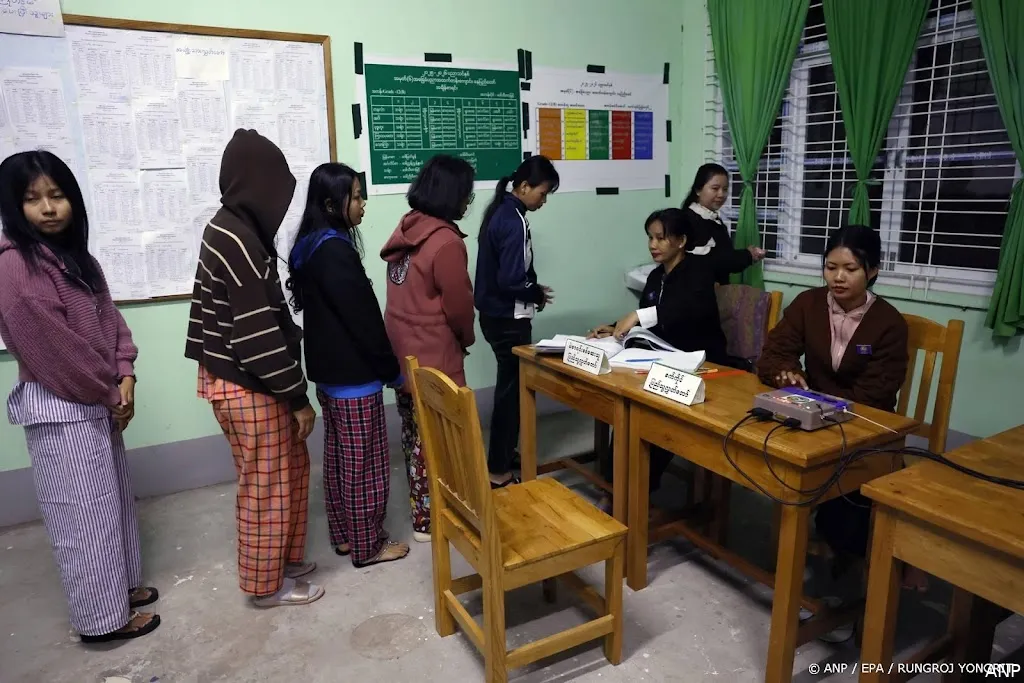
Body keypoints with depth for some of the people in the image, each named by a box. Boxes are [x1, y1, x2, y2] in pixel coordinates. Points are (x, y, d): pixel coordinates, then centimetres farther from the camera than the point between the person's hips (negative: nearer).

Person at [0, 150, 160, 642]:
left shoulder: (75, 254, 8)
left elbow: (110, 320, 6)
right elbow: (54, 349, -21)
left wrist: (124, 380, -7)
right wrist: (109, 396, -11)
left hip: (97, 402, 9)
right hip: (60, 408, -9)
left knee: (113, 499, 19)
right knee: (83, 514, 4)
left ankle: (121, 584, 37)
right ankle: (102, 617, 19)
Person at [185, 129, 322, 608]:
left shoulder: (230, 228, 9)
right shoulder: (239, 241, -23)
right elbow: (258, 332, -25)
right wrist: (298, 397, -17)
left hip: (234, 376, 10)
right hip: (247, 385, -10)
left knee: (289, 469, 21)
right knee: (266, 484, 7)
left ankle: (283, 558, 38)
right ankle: (265, 583, 26)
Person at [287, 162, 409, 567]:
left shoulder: (311, 246, 9)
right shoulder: (335, 251, -21)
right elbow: (363, 319, -20)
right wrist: (393, 372, -10)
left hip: (328, 371, 10)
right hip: (354, 375, -10)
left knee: (339, 457, 18)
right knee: (365, 463, 3)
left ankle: (343, 535, 31)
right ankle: (368, 546, 17)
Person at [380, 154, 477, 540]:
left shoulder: (407, 227, 6)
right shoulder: (446, 241, -20)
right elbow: (459, 305, -13)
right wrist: (467, 338, 7)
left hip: (401, 351, 9)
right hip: (434, 357, -8)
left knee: (415, 433, 19)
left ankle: (421, 506, 35)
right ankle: (429, 520, 18)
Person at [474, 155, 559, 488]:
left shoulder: (500, 212, 9)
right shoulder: (515, 222, -20)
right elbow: (510, 281, -25)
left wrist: (530, 291, 5)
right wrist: (537, 294, -8)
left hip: (495, 314, 10)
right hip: (508, 319, -10)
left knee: (508, 385, 20)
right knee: (513, 389, 0)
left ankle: (504, 455, 34)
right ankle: (499, 472, 8)